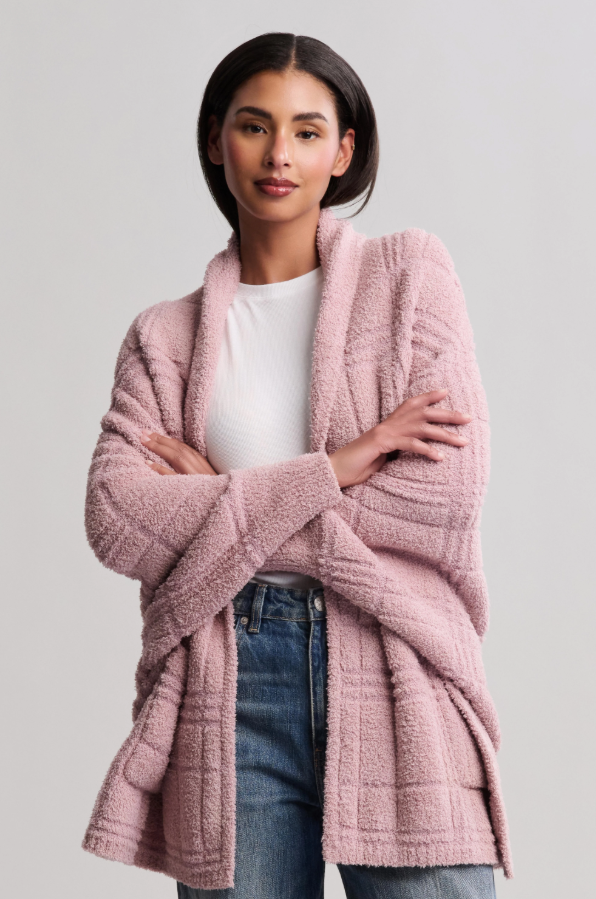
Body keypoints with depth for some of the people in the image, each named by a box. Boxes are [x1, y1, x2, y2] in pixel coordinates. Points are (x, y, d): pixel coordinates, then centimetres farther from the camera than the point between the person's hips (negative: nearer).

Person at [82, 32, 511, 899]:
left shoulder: (407, 273, 7)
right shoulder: (165, 338, 11)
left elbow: (446, 491, -6)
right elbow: (115, 521, -5)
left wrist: (219, 499, -4)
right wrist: (329, 471, -12)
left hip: (395, 668, -1)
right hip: (234, 687, 1)